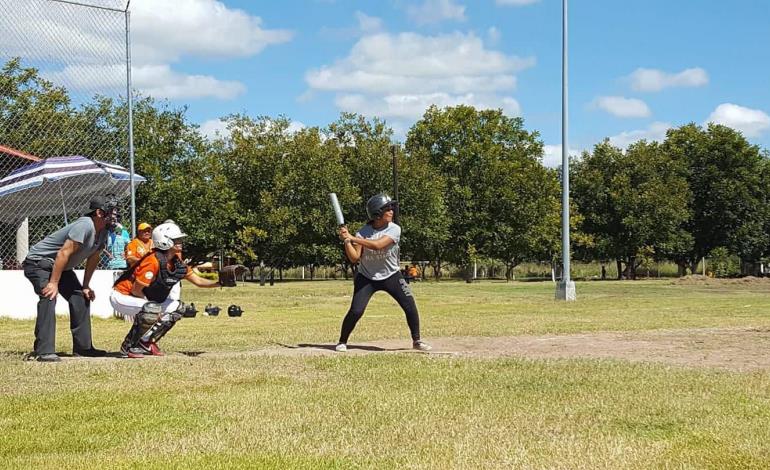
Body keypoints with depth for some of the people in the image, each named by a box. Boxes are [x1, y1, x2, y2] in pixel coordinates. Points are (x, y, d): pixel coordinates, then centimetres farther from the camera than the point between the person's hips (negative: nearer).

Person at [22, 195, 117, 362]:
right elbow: (64, 253, -32)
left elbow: (93, 259, 10)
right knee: (49, 297, -27)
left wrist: (86, 286, 9)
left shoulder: (103, 232, 0)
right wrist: (53, 283, -32)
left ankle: (83, 347, 16)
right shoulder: (85, 226, -29)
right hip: (39, 262, -10)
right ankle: (44, 351, -32)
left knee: (81, 298, 8)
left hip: (61, 267, 10)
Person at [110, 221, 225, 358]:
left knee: (178, 308, 9)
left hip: (141, 299, 10)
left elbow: (198, 281, 4)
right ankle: (129, 346, -17)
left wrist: (218, 283, -11)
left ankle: (146, 342, 12)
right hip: (121, 296, -10)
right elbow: (136, 290, -25)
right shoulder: (153, 261, -28)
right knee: (152, 309, -36)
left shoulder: (177, 262, -1)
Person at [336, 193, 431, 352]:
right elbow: (354, 258, -14)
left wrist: (352, 238, -33)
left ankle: (416, 340, 10)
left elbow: (378, 245, -31)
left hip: (391, 276, 1)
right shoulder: (363, 232, -11)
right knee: (355, 311, -13)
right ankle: (342, 342, 8)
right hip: (366, 278, -1)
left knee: (410, 307, -9)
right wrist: (346, 241, -27)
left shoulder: (394, 229, -15)